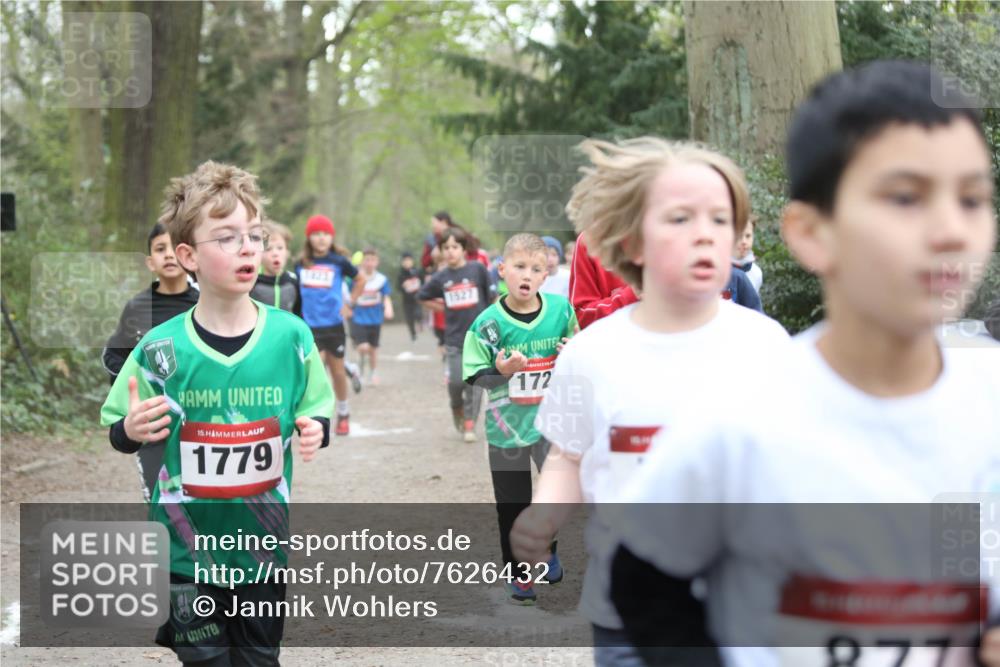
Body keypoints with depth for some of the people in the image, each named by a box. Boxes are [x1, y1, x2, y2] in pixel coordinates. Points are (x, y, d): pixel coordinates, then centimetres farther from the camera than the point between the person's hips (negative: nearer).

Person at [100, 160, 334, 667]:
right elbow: (120, 434, -1)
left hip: (263, 539, 1)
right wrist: (133, 429, -23)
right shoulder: (162, 347, -12)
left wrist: (314, 431, -18)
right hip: (189, 543, -1)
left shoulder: (291, 336, -8)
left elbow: (316, 413, 4)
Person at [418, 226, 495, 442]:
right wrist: (444, 308, 8)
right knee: (456, 381, -4)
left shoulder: (477, 269, -5)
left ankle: (470, 424, 11)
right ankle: (457, 408, 26)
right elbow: (422, 298, 17)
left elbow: (492, 296, 3)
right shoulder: (440, 278, 2)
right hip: (454, 337, 1)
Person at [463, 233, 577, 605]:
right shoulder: (489, 322, -11)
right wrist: (501, 370, -26)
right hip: (507, 423, -1)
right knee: (512, 504, 8)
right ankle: (516, 571, 27)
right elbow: (474, 377, -7)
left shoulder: (561, 309, -5)